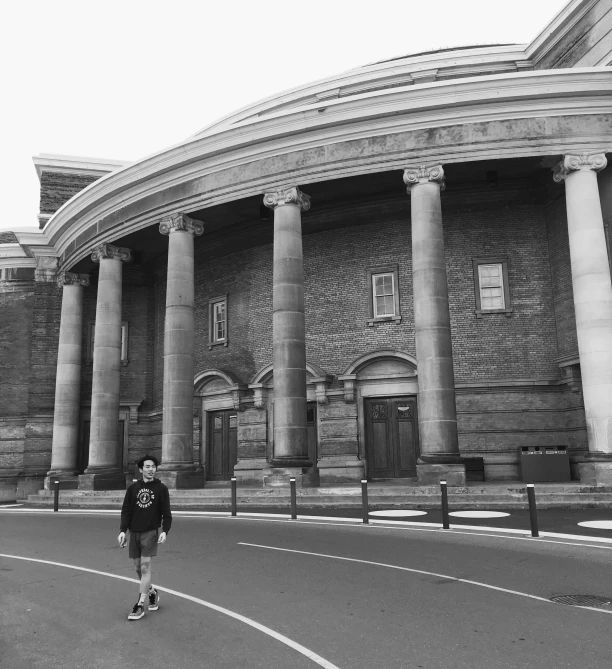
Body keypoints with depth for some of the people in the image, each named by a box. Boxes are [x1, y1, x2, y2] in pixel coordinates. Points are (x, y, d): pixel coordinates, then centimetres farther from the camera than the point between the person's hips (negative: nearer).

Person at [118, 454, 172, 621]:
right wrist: (122, 530, -7)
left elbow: (166, 513, -1)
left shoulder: (161, 488, 0)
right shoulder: (133, 488, 6)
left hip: (150, 532, -3)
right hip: (134, 532, 3)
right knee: (138, 567, 9)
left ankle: (140, 605, -2)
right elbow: (126, 510, 4)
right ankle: (152, 592, 32)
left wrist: (165, 531, -13)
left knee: (145, 566, -9)